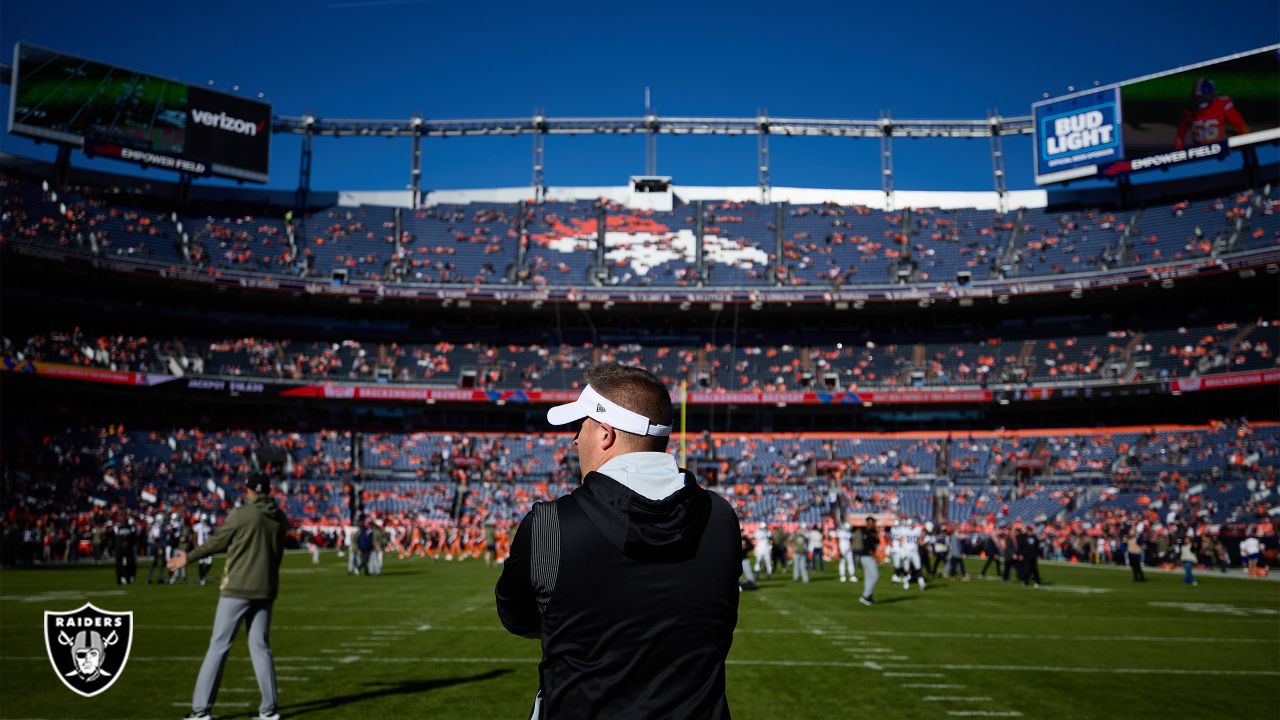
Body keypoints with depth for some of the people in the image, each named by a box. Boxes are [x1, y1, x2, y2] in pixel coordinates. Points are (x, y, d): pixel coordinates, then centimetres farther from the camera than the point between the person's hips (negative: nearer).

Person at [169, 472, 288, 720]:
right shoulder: (280, 519, 5)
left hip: (237, 589, -5)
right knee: (260, 646, 10)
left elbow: (216, 542, 0)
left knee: (219, 646, 3)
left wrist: (188, 558, 15)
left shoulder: (240, 514, -10)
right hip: (265, 590, 5)